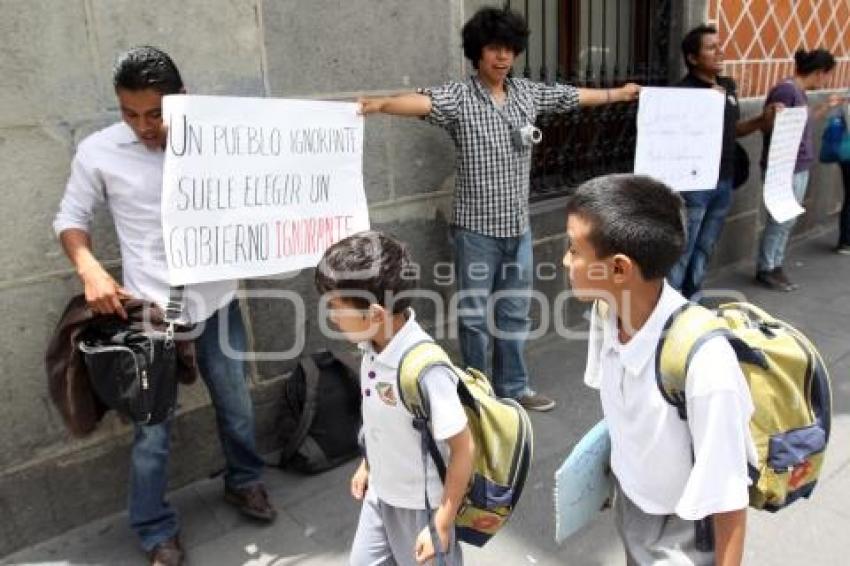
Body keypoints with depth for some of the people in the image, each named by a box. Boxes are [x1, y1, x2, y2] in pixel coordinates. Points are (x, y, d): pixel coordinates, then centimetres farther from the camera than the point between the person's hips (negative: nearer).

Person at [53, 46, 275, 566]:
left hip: (217, 300, 2)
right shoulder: (98, 152, -6)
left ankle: (244, 481, 44)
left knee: (236, 405, 18)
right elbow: (71, 219, 4)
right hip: (150, 308, -1)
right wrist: (90, 270, -14)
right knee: (153, 429, 5)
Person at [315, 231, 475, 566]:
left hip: (420, 505, -7)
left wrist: (441, 524, -18)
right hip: (380, 493, 7)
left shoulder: (425, 369, -34)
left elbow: (464, 449, -25)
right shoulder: (372, 346, -11)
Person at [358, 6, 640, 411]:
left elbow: (575, 97, 22)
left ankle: (513, 388, 32)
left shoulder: (528, 93, 7)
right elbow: (422, 101, -31)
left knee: (515, 313, 15)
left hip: (518, 226, 5)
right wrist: (382, 103, -51)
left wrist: (620, 93, 33)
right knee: (475, 315, 7)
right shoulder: (459, 96, -11)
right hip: (476, 229, -5)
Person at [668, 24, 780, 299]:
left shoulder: (728, 85, 12)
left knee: (704, 249, 16)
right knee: (681, 252, -2)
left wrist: (762, 121, 7)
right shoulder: (684, 91, -14)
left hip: (724, 182, 8)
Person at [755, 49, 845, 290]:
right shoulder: (785, 90, -16)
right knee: (780, 220, -1)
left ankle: (776, 266, 22)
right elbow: (768, 126, -20)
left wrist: (826, 106, 22)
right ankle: (765, 269, 11)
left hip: (800, 167, 9)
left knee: (788, 221, 13)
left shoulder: (800, 92, 13)